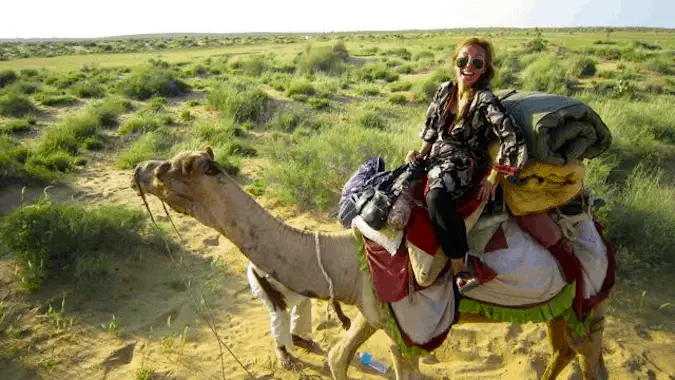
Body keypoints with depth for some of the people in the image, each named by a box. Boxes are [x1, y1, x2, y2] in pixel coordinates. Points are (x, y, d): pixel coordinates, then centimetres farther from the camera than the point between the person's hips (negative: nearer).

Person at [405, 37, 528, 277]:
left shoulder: (485, 101, -15)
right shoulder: (445, 90, 5)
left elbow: (513, 141, -23)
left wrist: (493, 180, -17)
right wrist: (421, 154, 6)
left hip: (463, 165, -8)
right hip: (436, 158, 8)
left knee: (436, 196, -36)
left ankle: (459, 268, -28)